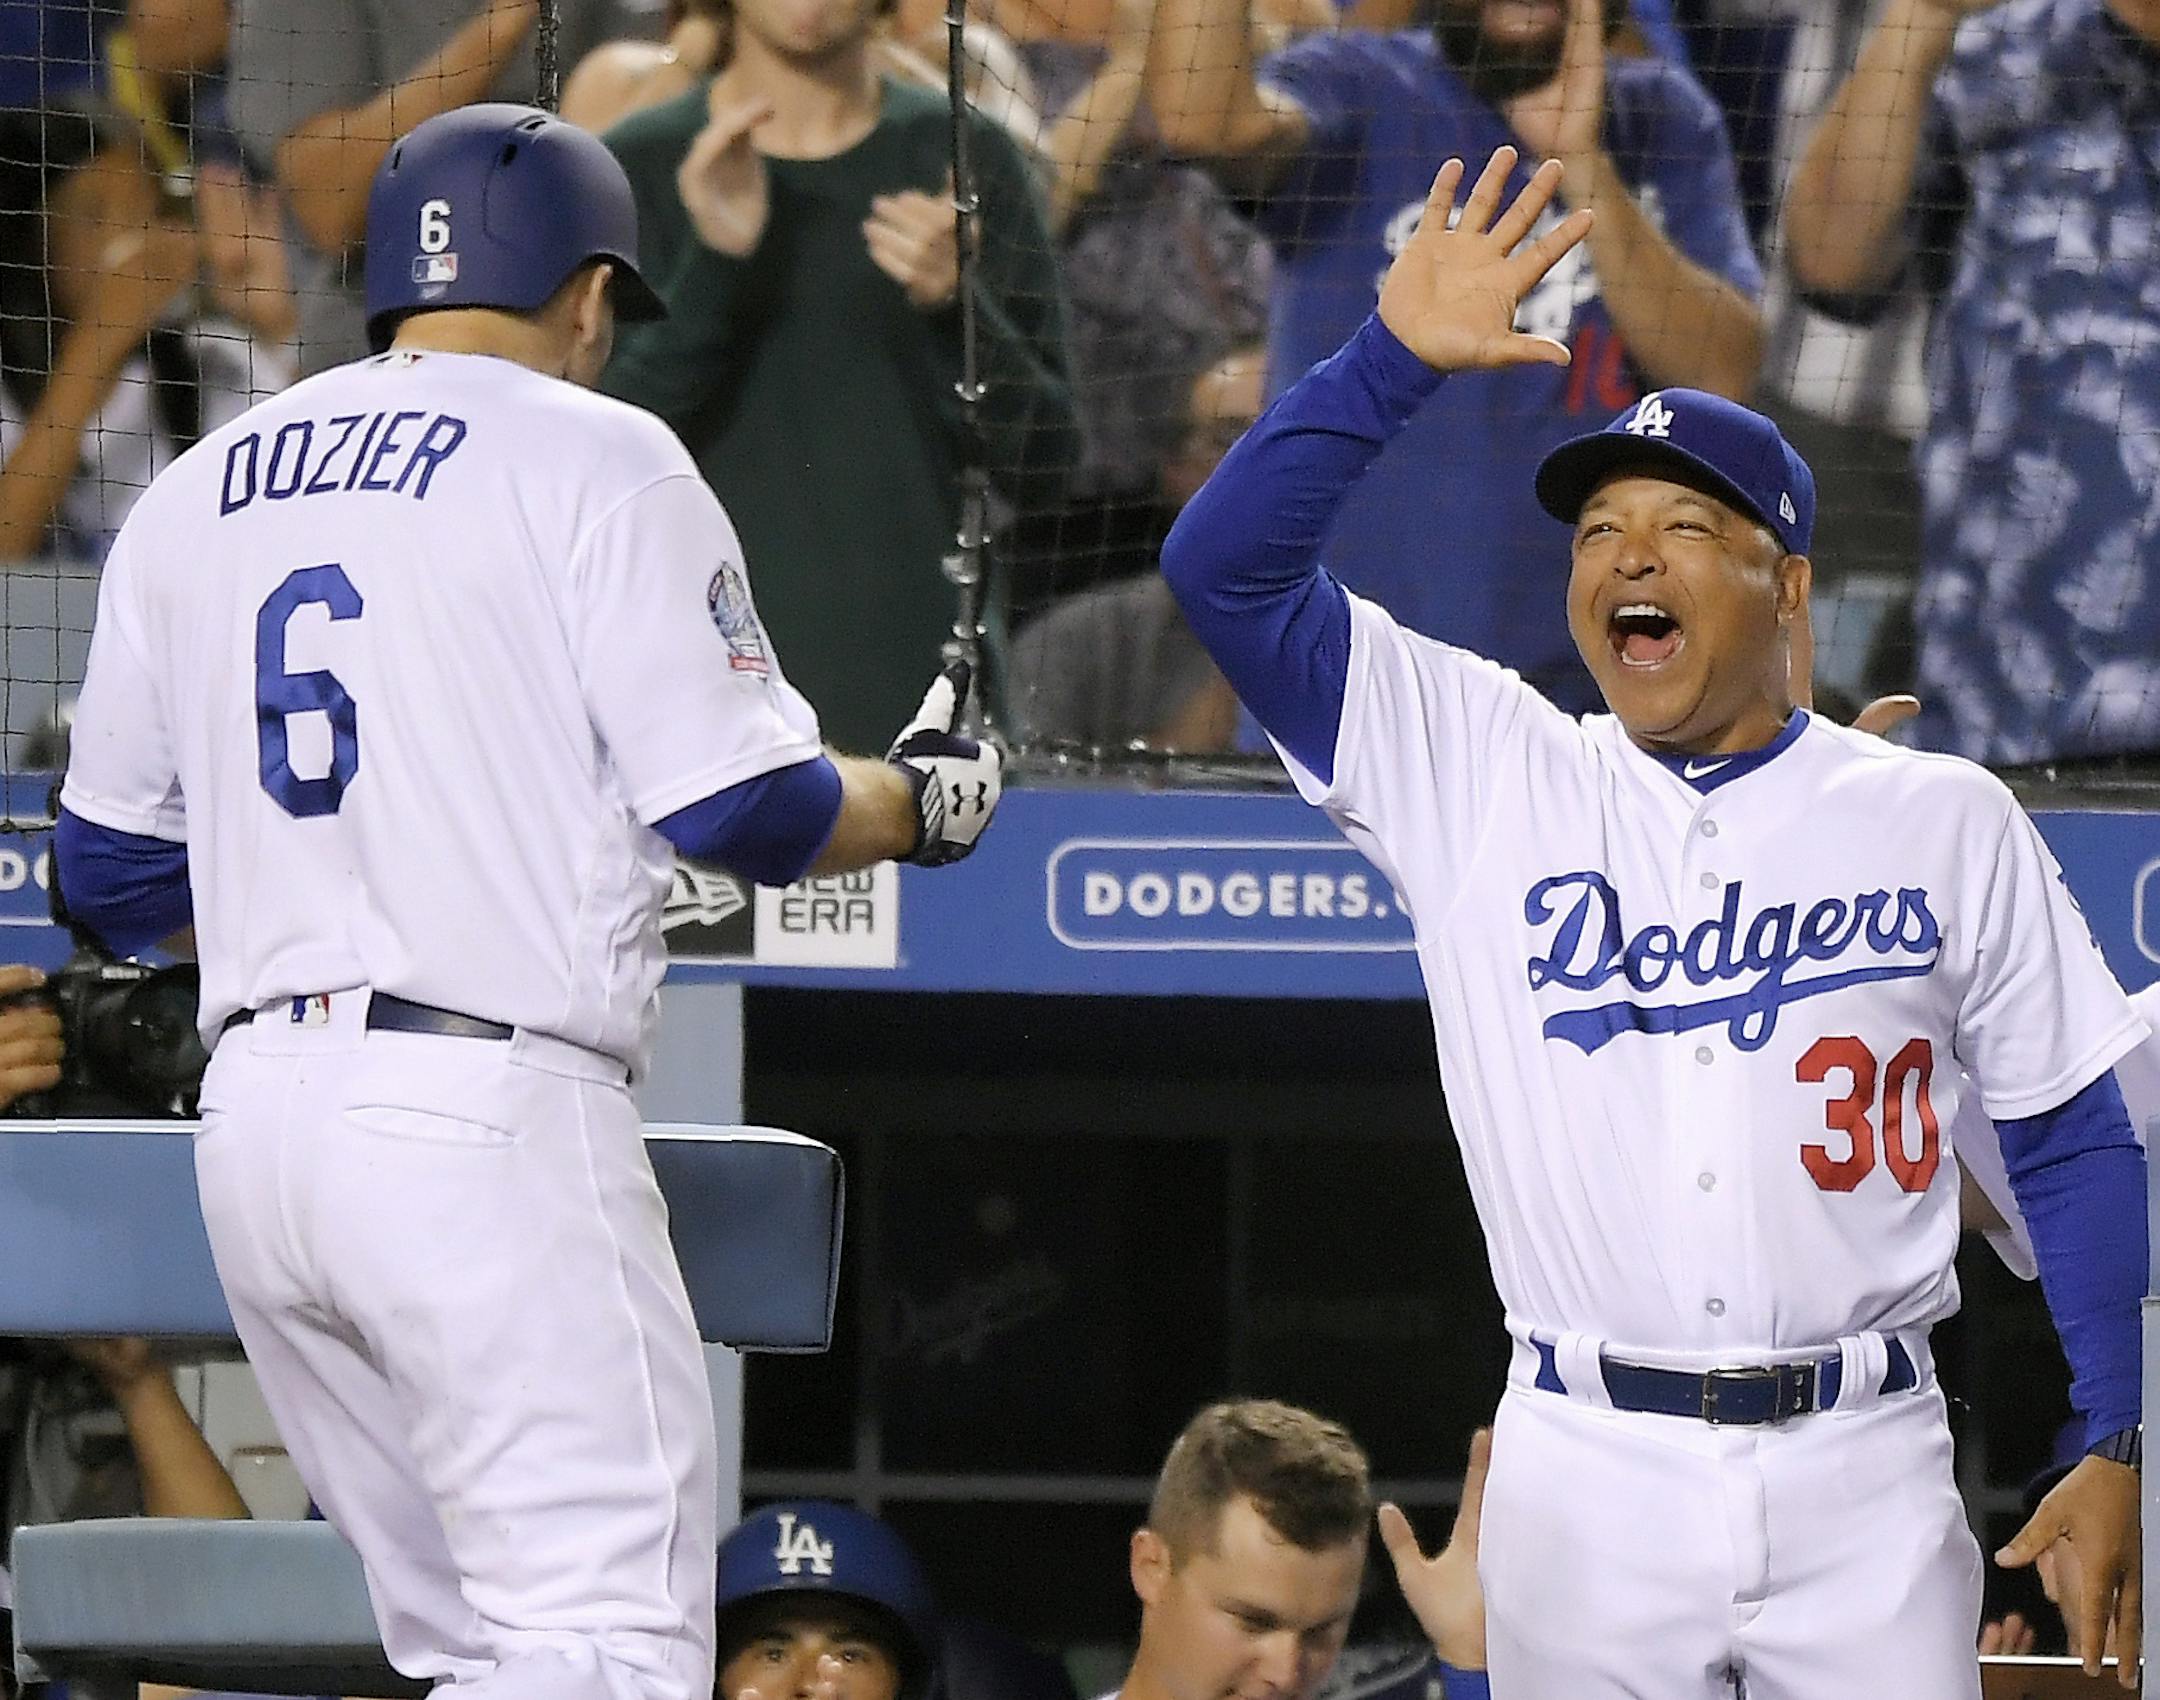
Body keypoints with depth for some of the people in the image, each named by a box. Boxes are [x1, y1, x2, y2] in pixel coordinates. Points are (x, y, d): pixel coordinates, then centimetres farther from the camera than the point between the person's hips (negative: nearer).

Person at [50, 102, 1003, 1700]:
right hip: (487, 1116, -7)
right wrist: (925, 801, 14)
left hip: (251, 1128, 7)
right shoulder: (594, 460, -1)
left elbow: (109, 877, 18)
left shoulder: (193, 494, 16)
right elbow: (749, 811, -6)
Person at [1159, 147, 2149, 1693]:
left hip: (1862, 1471, 0)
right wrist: (1396, 360, -12)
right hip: (1589, 1483, 0)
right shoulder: (1485, 777, 7)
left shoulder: (1948, 822, 8)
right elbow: (1224, 567, -1)